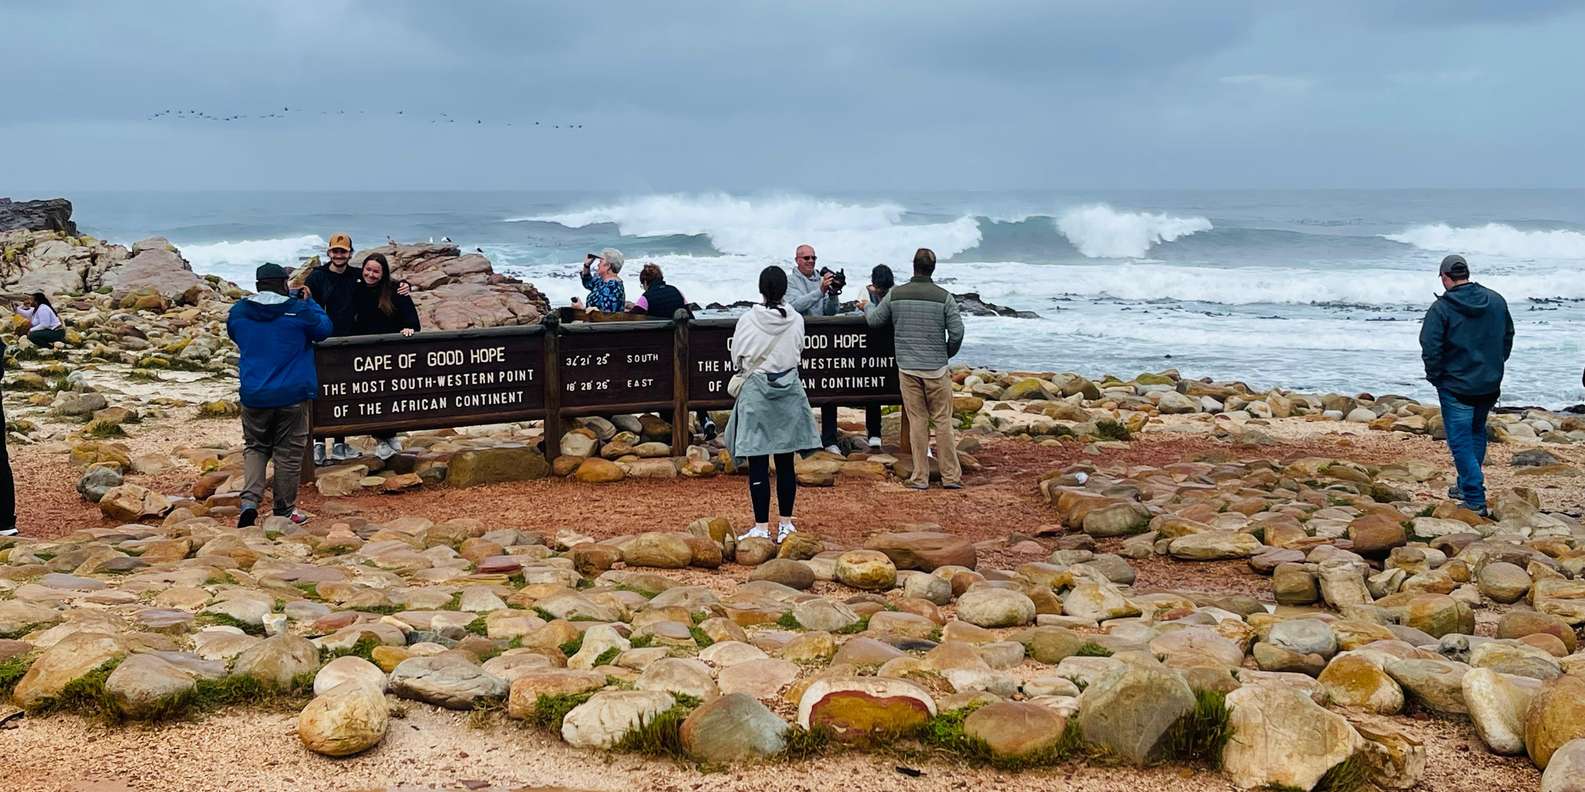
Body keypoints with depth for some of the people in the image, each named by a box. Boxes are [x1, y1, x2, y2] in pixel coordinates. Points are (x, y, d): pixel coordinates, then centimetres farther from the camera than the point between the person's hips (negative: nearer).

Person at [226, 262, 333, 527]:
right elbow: (324, 330, 6)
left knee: (255, 447, 17)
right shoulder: (298, 310, -10)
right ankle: (285, 511, 15)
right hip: (293, 395, -3)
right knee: (289, 452, 8)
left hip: (254, 396, 3)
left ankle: (250, 500, -3)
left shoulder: (238, 311, 0)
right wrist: (310, 303, 15)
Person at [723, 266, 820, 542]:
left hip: (756, 392, -3)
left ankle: (762, 527, 3)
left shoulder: (747, 321, -12)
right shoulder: (796, 320, -6)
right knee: (785, 462, 11)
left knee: (758, 463, 1)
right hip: (789, 391, 3)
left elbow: (737, 359, 0)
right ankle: (785, 523, 18)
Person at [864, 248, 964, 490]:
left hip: (907, 368, 2)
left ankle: (920, 477, 8)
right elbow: (957, 332, -6)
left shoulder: (895, 294, 0)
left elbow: (874, 320, 12)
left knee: (917, 421, 6)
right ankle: (951, 476, 9)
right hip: (936, 368, -2)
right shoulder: (943, 297, -6)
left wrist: (867, 307, 35)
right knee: (943, 421, 5)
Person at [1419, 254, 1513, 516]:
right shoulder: (1496, 301, 2)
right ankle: (1468, 485, 34)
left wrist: (1435, 376, -4)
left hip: (1456, 387, -6)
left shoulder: (1441, 308, -16)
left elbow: (1430, 348, -20)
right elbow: (1508, 336, 13)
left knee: (1461, 441, 0)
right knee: (1477, 432, 24)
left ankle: (1475, 500, -5)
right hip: (1491, 385, 6)